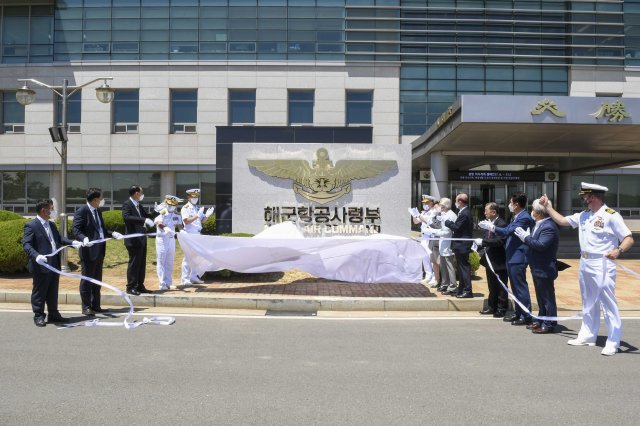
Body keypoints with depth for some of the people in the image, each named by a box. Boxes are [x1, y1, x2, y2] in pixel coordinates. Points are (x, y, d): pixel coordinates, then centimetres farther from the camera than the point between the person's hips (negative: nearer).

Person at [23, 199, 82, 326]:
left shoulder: (52, 225, 15)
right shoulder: (31, 226, -10)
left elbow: (59, 239, 22)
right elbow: (26, 244, -17)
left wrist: (72, 243, 7)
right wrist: (36, 256, -33)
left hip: (55, 264, 8)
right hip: (42, 265, -8)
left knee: (53, 292, 16)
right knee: (39, 292, 4)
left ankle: (53, 314, 25)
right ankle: (38, 316, 14)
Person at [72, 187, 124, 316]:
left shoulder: (98, 211, 14)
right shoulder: (82, 211, -11)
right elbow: (76, 229, -17)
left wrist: (113, 234, 6)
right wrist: (84, 239, -34)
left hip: (99, 250, 9)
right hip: (88, 251, -9)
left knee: (97, 280, 15)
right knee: (87, 280, 0)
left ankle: (95, 305, 24)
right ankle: (86, 307, 8)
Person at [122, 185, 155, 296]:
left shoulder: (139, 205, 14)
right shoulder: (127, 204, -12)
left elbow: (147, 216, 19)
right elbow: (126, 217, -28)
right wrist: (144, 220, -36)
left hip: (142, 239, 9)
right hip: (134, 240, -9)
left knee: (142, 263, 12)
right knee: (134, 263, -2)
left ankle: (140, 286, 20)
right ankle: (131, 287, 7)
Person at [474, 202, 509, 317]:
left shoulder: (501, 224, -18)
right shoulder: (489, 223, 9)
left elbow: (499, 241, -27)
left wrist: (483, 242, -25)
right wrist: (480, 243, -1)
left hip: (499, 261, -9)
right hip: (490, 260, 9)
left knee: (501, 287, 3)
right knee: (492, 286, 17)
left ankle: (502, 309, 13)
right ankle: (492, 307, 28)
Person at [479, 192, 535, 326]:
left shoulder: (525, 218, -17)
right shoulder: (516, 217, 15)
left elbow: (508, 231, -24)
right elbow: (507, 231, 18)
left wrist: (491, 227, -15)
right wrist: (489, 226, 10)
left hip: (518, 258, -10)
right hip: (511, 257, 10)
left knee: (521, 287, -4)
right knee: (516, 287, 16)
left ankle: (526, 316, 3)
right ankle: (518, 313, 25)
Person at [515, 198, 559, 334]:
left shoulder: (548, 227, -21)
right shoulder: (539, 225, 10)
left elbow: (541, 245, -30)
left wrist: (526, 237, -21)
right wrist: (526, 236, -3)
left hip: (544, 269, -10)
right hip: (538, 268, 10)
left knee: (547, 297, 1)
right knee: (540, 296, 19)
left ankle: (549, 324, 10)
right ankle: (541, 320, 29)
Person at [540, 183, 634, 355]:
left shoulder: (611, 216, -13)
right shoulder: (583, 216, 9)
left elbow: (629, 239, -16)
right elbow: (562, 220, 18)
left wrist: (619, 250, -34)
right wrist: (548, 206, 14)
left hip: (602, 265, -8)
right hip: (585, 265, 8)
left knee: (608, 303, -3)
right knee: (589, 303, 16)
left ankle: (613, 342, 5)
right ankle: (588, 336, 27)